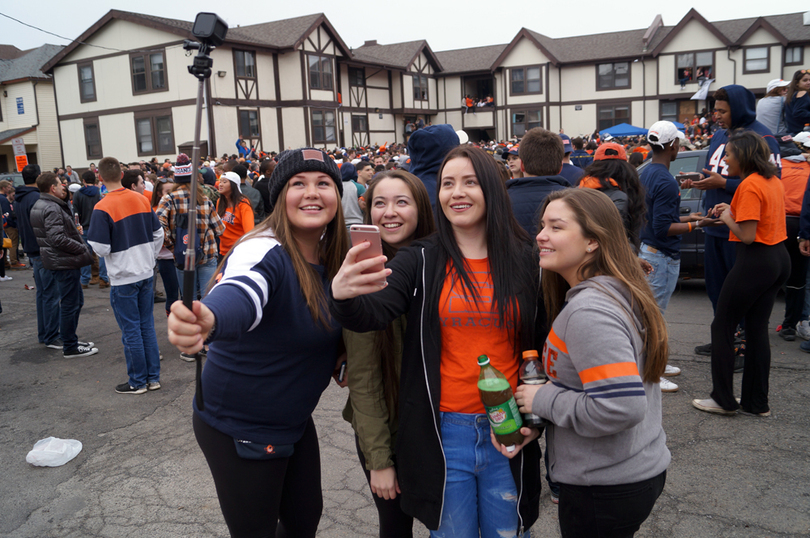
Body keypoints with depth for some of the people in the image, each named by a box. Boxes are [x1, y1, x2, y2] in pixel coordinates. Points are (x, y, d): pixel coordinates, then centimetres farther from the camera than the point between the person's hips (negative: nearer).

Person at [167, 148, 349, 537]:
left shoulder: (332, 254, -2)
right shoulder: (265, 253, -25)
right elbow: (239, 295, -48)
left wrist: (340, 356, -5)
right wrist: (208, 320, -70)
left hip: (295, 419, 7)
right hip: (240, 429, -7)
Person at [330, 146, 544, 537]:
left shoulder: (524, 260, 0)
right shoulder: (421, 260, -3)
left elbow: (543, 344, 6)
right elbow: (373, 313, -19)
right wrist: (343, 297, -41)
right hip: (443, 431, -1)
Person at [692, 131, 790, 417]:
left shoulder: (750, 185, -18)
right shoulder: (773, 180, 12)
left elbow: (747, 236, -21)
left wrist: (727, 218, -4)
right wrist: (733, 210, 10)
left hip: (756, 262, -9)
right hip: (779, 258, 9)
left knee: (722, 326, 2)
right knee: (757, 328, 13)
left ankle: (724, 400, 9)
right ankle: (756, 402, 20)